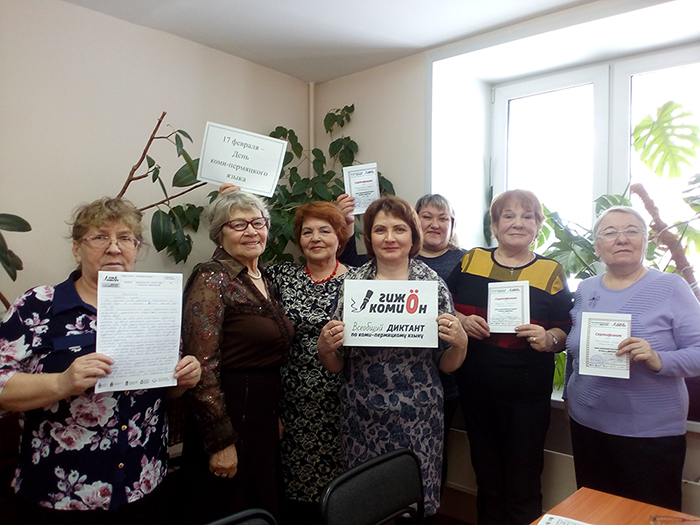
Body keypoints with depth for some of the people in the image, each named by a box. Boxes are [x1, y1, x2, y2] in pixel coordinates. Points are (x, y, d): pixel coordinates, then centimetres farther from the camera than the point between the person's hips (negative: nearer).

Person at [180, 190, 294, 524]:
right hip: (229, 417, -8)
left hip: (265, 418, 8)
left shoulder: (262, 279, 9)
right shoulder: (212, 280, -15)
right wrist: (221, 441, -20)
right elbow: (203, 366, -21)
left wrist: (275, 415, 17)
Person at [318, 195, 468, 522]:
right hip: (361, 415, 1)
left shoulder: (432, 282, -1)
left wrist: (459, 342, -16)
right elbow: (335, 366, 4)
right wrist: (325, 347, -16)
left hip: (418, 417, 0)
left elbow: (448, 366, 3)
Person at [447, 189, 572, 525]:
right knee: (486, 476, 19)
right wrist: (462, 321, -12)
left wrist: (548, 339, -19)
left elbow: (567, 331, 1)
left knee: (523, 484, 8)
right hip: (475, 387, 2)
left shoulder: (551, 273, 0)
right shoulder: (470, 261, 4)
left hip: (526, 393, -2)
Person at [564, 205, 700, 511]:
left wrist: (658, 360, -28)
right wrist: (570, 395, 17)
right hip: (587, 425, 4)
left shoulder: (671, 288, -7)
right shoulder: (585, 290, 6)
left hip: (651, 432, -4)